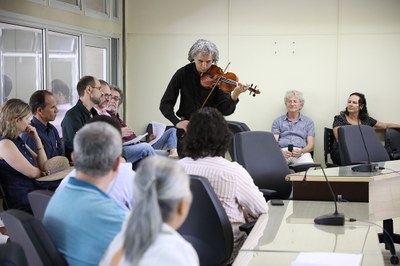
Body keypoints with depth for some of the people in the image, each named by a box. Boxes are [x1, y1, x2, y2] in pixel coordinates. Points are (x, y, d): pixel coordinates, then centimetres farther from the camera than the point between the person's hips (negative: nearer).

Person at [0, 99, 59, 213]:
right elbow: (32, 173, -15)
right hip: (24, 198, -9)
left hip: (35, 189, 9)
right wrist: (42, 172, 8)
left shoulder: (18, 141, 16)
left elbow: (43, 166, 16)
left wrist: (37, 139, 7)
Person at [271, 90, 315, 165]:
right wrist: (280, 152, -17)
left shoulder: (308, 121, 20)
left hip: (301, 152, 1)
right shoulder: (278, 121, 19)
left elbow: (310, 145, 10)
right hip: (283, 151, -1)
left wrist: (301, 151, -14)